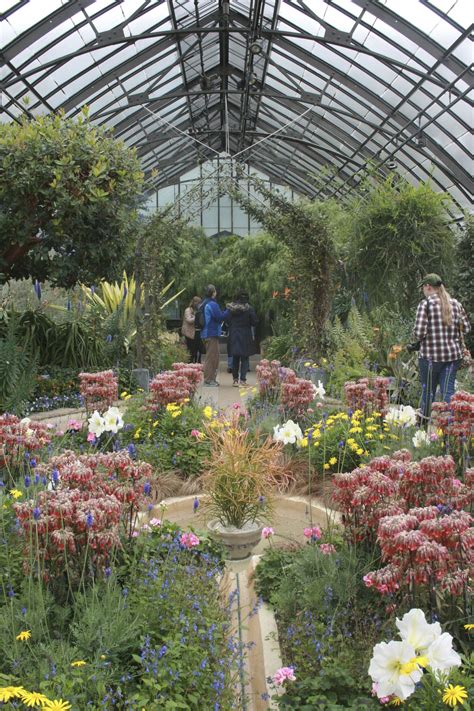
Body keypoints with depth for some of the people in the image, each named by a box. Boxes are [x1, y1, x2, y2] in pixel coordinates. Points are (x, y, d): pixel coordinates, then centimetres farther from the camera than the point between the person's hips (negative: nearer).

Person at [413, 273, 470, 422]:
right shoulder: (455, 303, 5)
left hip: (431, 355, -4)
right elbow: (466, 328, 8)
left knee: (428, 390, 12)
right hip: (453, 354, 4)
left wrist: (418, 337, 6)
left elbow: (419, 333, -16)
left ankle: (424, 421, 27)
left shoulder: (426, 304, -10)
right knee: (448, 390, 7)